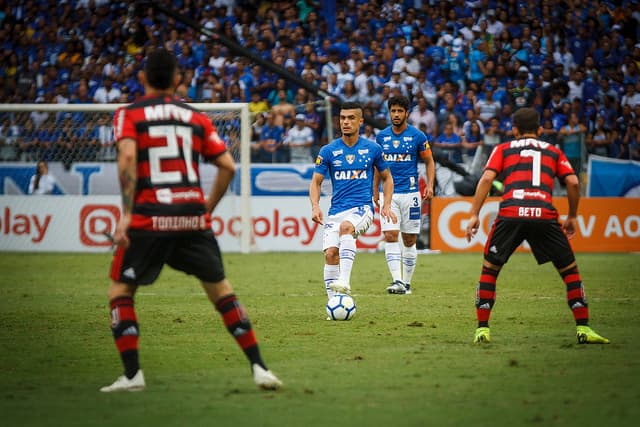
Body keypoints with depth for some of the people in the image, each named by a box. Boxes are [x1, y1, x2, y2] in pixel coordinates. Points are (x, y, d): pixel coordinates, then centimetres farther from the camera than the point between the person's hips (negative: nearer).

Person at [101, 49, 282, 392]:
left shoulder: (128, 115, 5)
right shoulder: (196, 118, 14)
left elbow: (127, 157, -13)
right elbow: (227, 166, 7)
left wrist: (126, 213, -14)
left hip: (148, 219, -3)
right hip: (193, 218, 3)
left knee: (120, 290, 11)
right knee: (219, 288, 14)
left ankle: (132, 374, -2)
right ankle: (258, 368, 9)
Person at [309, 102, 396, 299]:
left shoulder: (373, 149, 5)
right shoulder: (328, 151, 5)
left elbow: (387, 178, 17)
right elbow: (316, 181, 8)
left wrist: (386, 205, 3)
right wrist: (315, 206, -11)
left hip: (362, 208, -3)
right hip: (336, 210, 3)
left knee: (346, 226, -36)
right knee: (330, 253, -14)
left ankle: (344, 281, -44)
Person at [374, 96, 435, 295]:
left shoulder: (417, 136, -2)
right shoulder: (381, 136, 6)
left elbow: (429, 161, 6)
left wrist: (430, 185, -7)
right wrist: (375, 191, 17)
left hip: (410, 193, -1)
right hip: (389, 194, 1)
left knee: (409, 240, 4)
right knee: (390, 236, -13)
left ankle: (407, 282, 14)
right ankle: (397, 281, -19)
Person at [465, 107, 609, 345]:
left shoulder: (503, 149, 22)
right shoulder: (553, 151, 25)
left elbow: (487, 178, 7)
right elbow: (573, 182, 13)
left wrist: (474, 215, 6)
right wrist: (572, 217, 24)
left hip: (510, 214, 0)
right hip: (544, 214, 0)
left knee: (489, 269, 16)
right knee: (569, 269, 14)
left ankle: (482, 329, 9)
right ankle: (583, 328, 6)